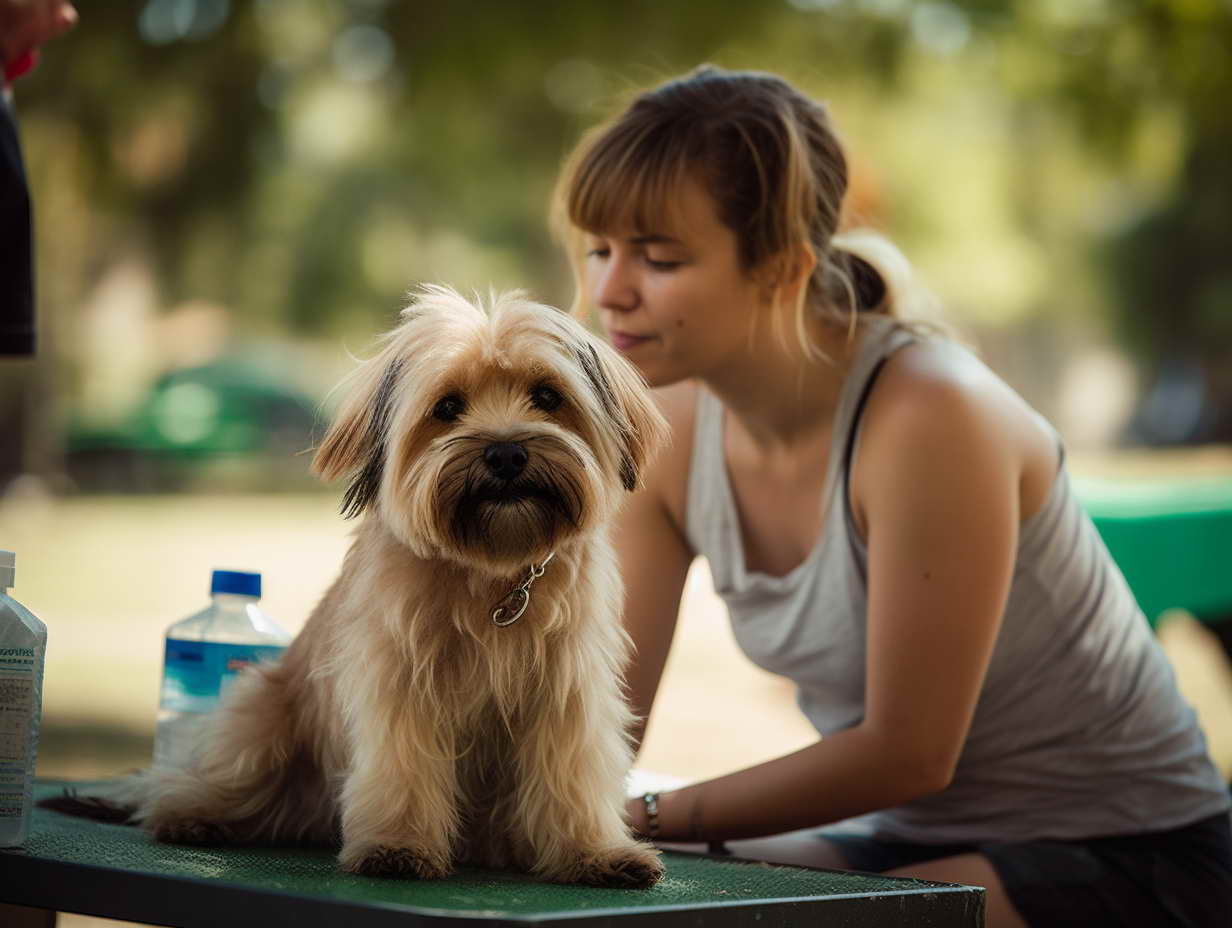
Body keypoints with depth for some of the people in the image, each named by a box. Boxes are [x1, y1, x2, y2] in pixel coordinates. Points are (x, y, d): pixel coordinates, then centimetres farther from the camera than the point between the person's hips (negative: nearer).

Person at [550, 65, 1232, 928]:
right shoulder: (670, 432, -5)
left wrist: (652, 817, -18)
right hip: (907, 838, 7)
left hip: (1123, 858, -7)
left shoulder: (930, 418, -27)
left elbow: (906, 752, -21)